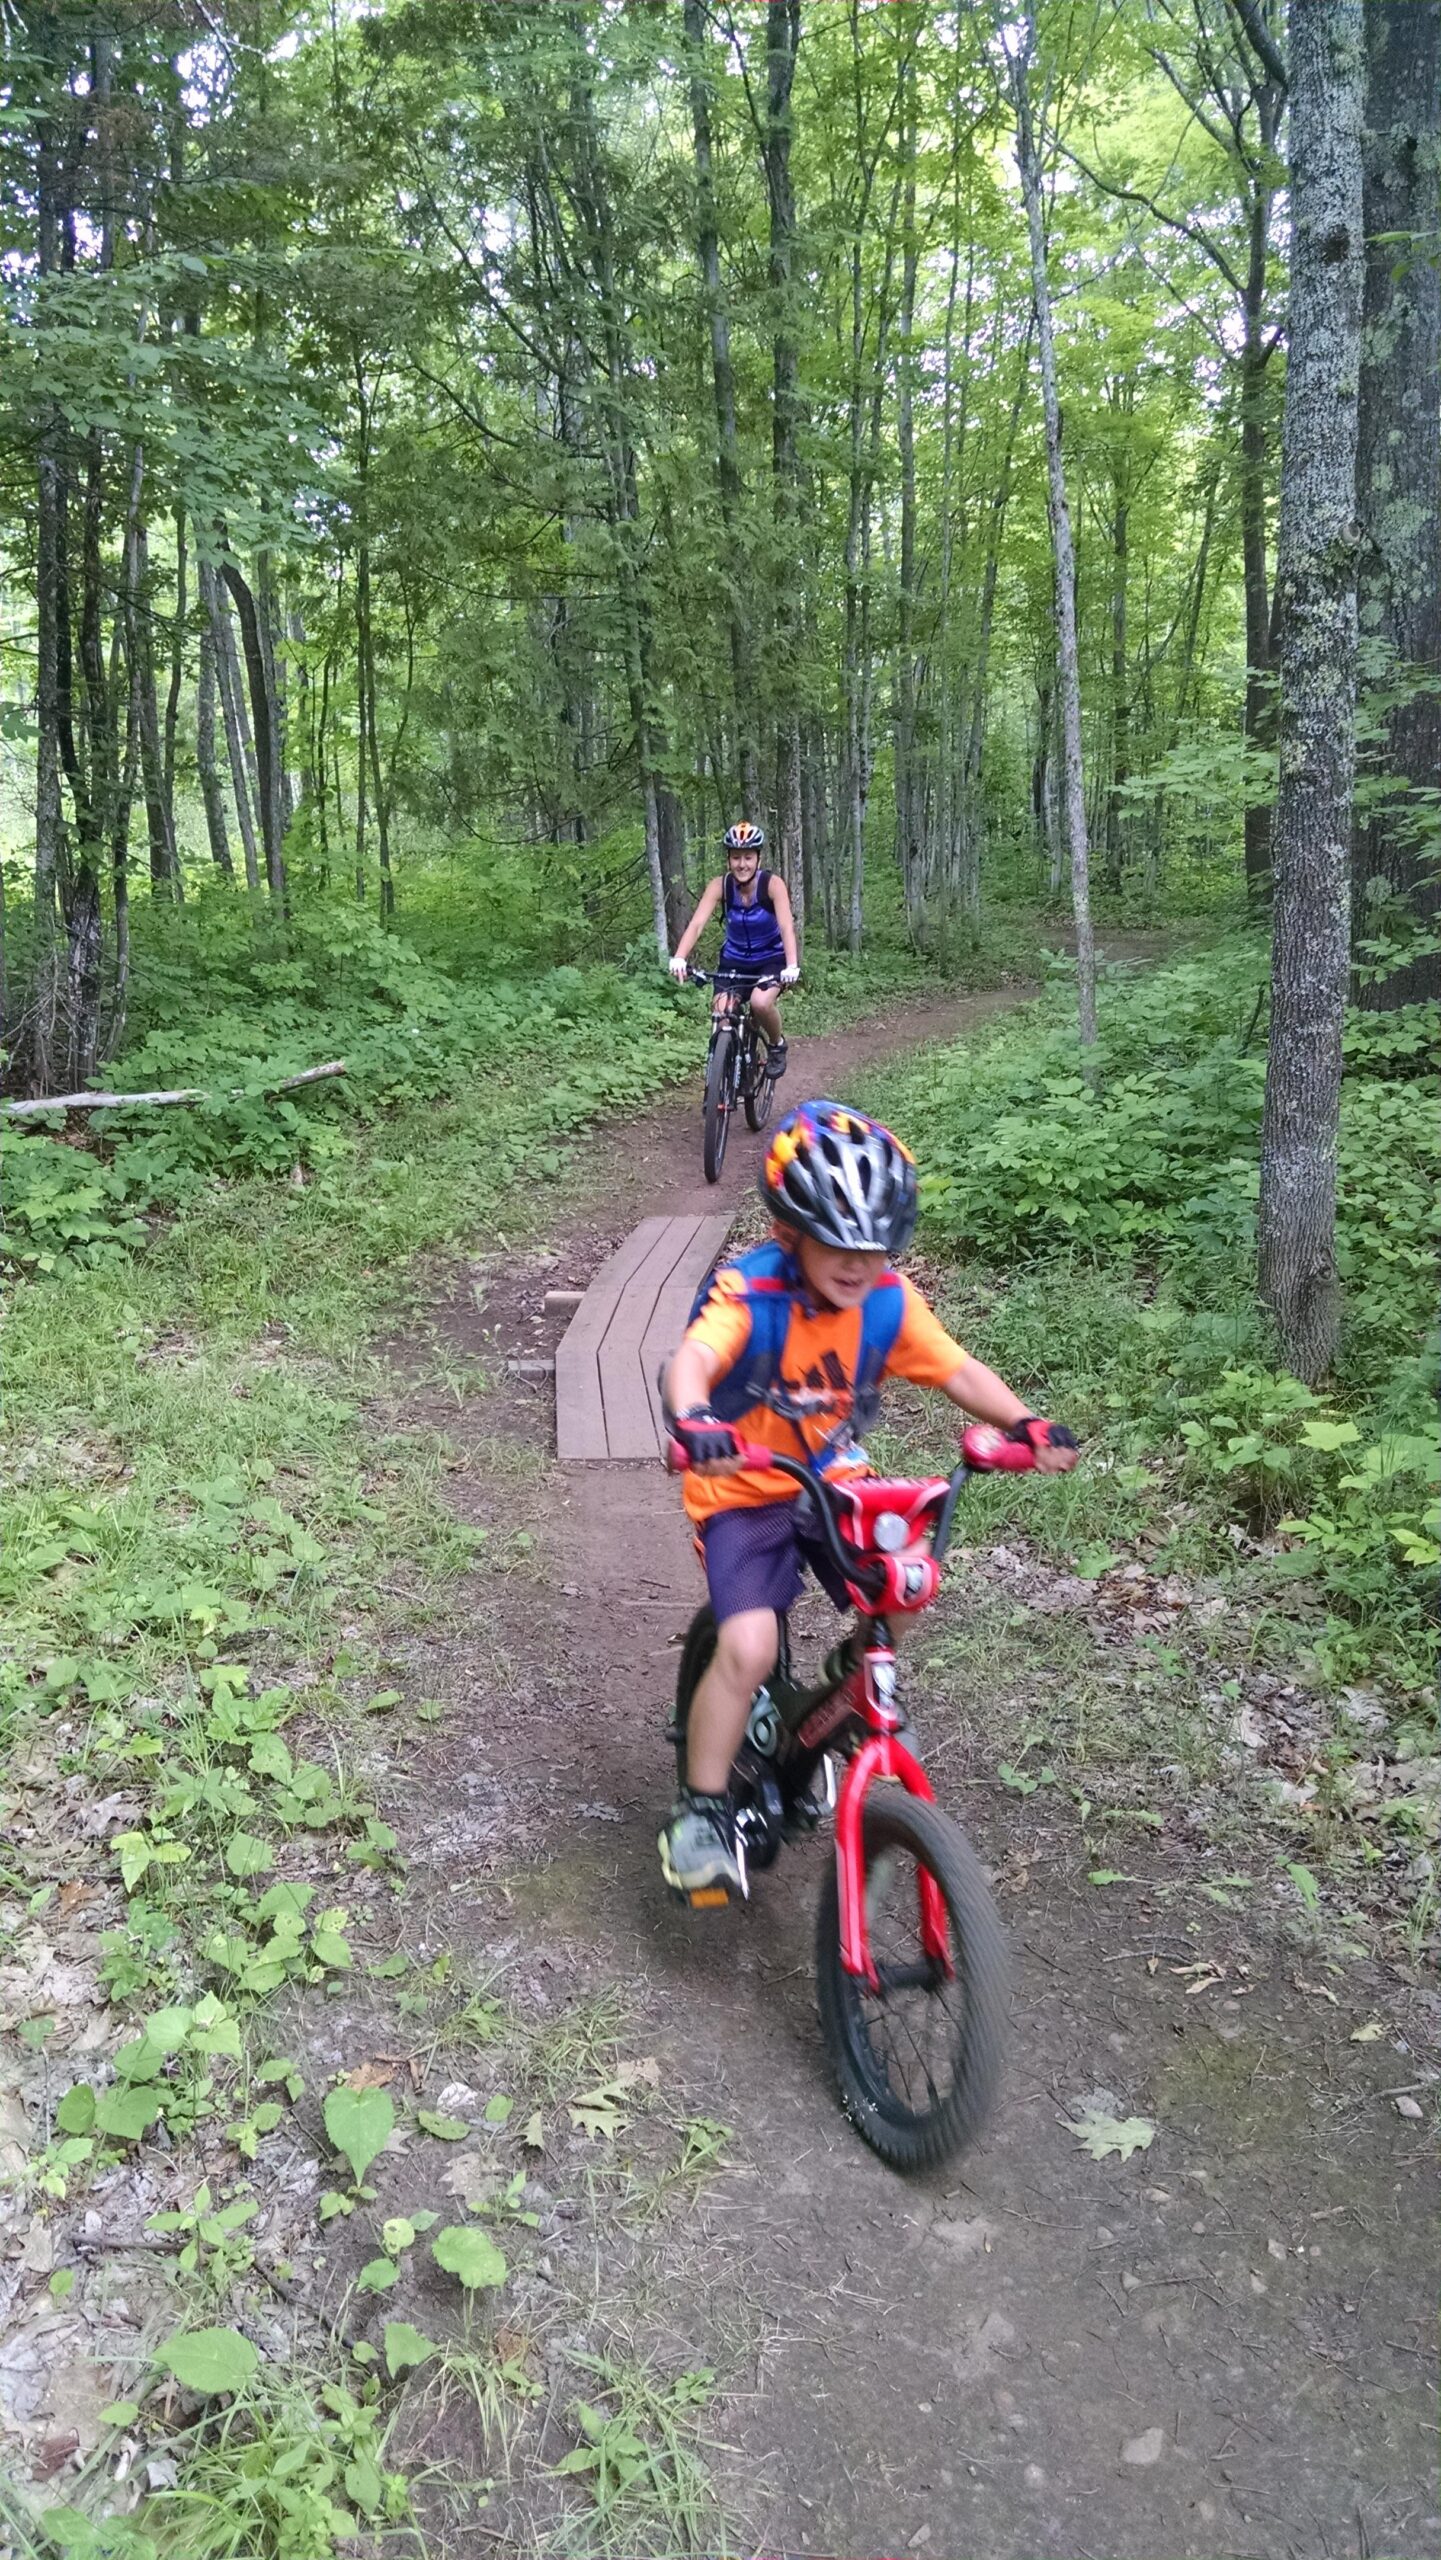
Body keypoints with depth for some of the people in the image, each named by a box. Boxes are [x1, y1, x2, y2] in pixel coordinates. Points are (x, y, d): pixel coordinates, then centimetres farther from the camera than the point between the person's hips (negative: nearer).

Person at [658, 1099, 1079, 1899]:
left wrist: (1026, 1423, -26)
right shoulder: (749, 1293, -25)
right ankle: (700, 1810, -2)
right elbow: (692, 1361, -41)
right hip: (746, 1493, -5)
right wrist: (694, 1421, -64)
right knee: (749, 1646, -22)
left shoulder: (887, 1300, -10)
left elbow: (958, 1371, -8)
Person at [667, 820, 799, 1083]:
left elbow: (786, 926, -32)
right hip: (734, 960, 3)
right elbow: (697, 923, -28)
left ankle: (777, 1045, 0)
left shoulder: (772, 884, -21)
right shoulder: (719, 886, -17)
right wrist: (679, 958, -45)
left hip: (771, 959, -3)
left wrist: (792, 965, -48)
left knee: (761, 1002, -30)